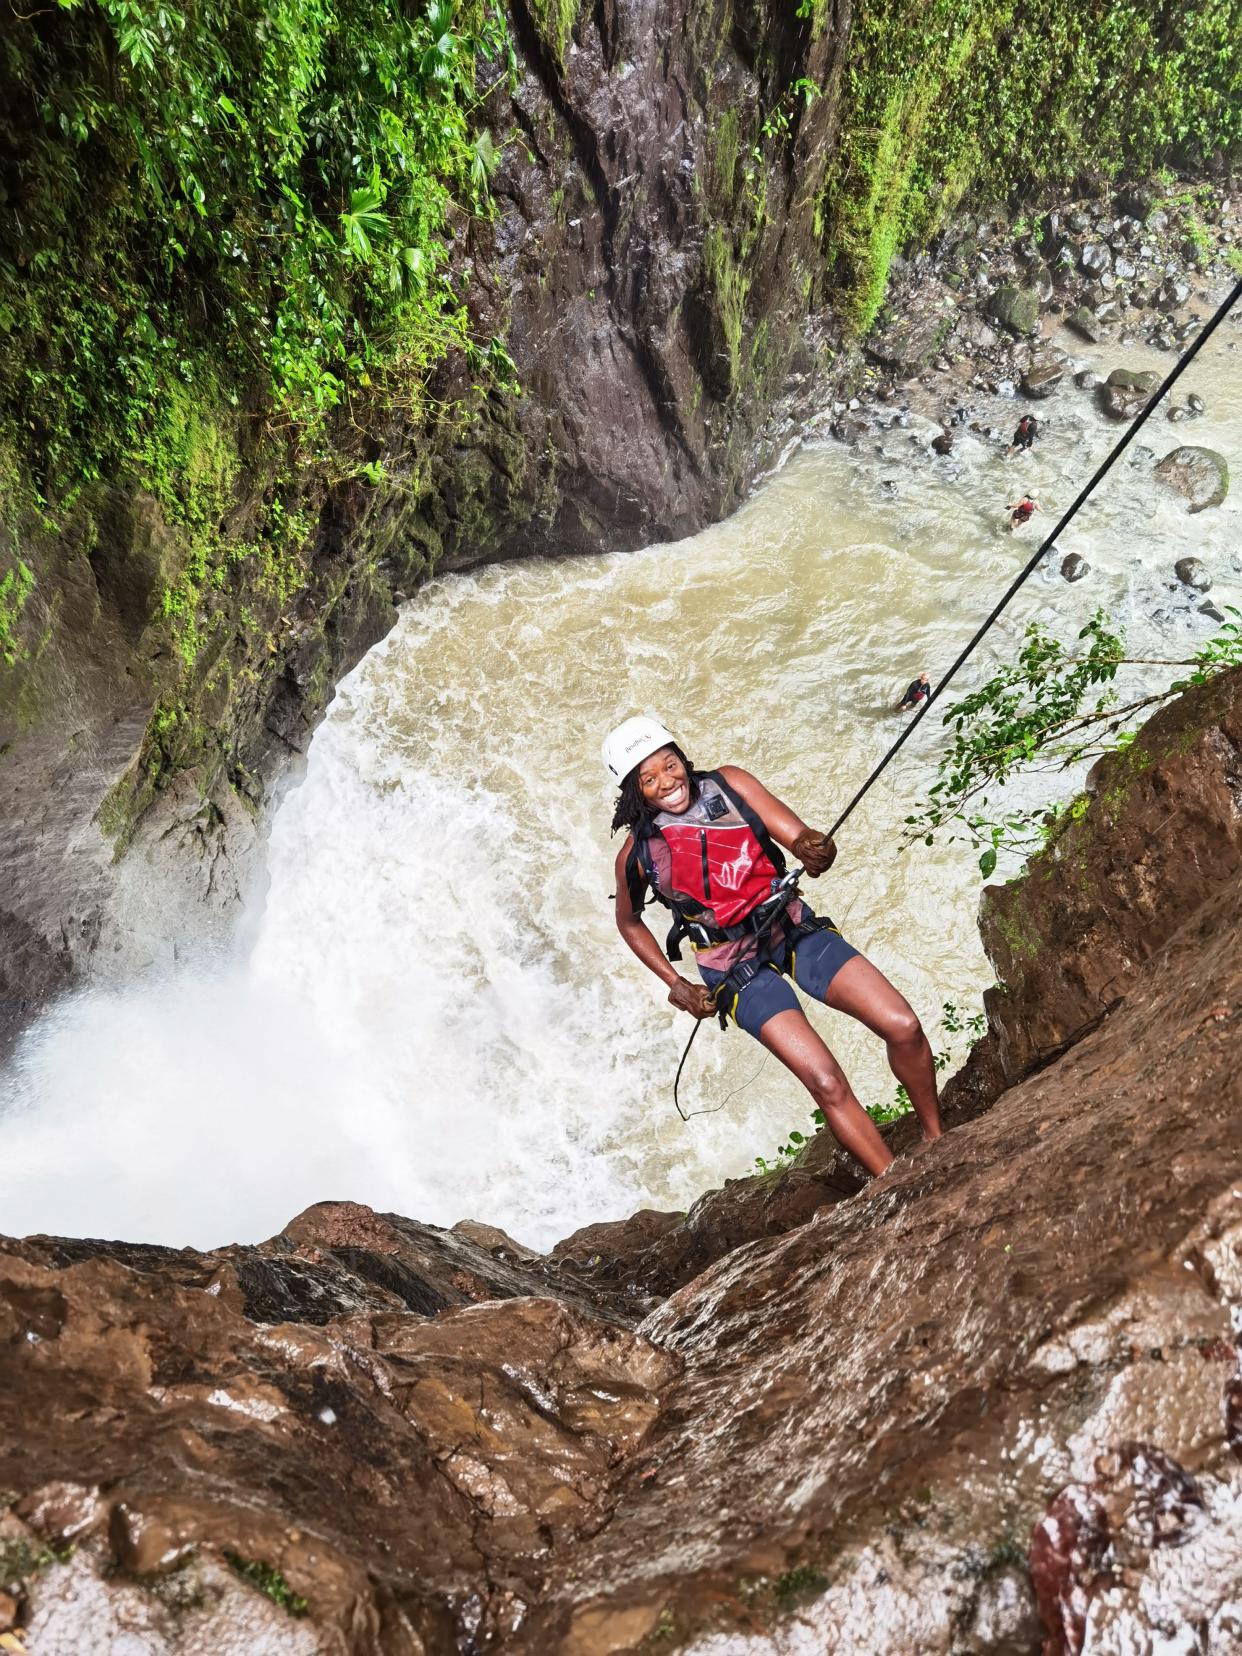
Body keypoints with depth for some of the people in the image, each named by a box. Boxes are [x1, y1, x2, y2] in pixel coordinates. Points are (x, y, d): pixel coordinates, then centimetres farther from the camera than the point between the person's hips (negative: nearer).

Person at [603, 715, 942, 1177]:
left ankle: (935, 1137, 19)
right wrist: (675, 983, 1)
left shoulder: (729, 783, -7)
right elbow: (628, 923, 9)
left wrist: (814, 849, -37)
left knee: (904, 1027, -8)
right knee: (827, 1083, -16)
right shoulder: (638, 853, -9)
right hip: (736, 967, -3)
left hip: (793, 928, 3)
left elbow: (802, 838, -13)